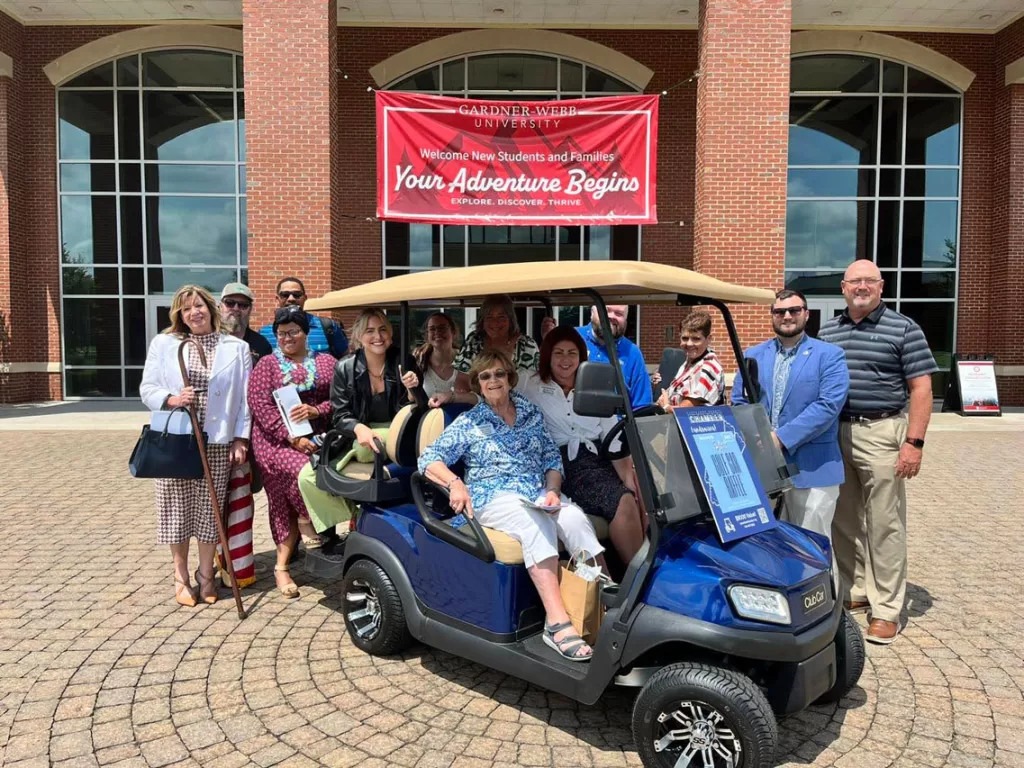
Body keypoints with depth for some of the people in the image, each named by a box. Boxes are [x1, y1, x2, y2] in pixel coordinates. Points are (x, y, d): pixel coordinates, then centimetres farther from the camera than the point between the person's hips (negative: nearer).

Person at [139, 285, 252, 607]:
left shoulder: (237, 348, 4)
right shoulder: (163, 344, 6)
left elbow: (245, 397, 2)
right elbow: (147, 388, 5)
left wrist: (241, 438, -3)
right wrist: (171, 399, -16)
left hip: (217, 442, 0)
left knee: (210, 509, 6)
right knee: (178, 508, 7)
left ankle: (206, 575, 23)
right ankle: (181, 577, 23)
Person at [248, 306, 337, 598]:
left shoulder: (326, 362, 14)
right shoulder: (266, 365, 9)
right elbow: (261, 407, -3)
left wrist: (316, 410, -13)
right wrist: (293, 439, -13)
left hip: (318, 439, 1)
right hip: (278, 441, -1)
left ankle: (282, 566, -1)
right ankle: (309, 522, 1)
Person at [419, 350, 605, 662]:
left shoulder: (531, 412, 16)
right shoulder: (468, 423, 8)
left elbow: (552, 458, 15)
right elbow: (429, 459, 0)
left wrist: (553, 490, -5)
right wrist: (455, 483, -21)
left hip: (539, 494, 4)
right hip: (494, 499, -3)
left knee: (576, 519, -29)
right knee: (537, 525, -36)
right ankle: (557, 624, -43)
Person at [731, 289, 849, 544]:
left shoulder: (829, 355, 1)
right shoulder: (752, 356, 12)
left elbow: (829, 405, -11)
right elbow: (738, 403, 8)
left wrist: (782, 437, -17)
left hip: (811, 469, -3)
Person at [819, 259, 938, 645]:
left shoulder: (904, 328, -1)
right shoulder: (826, 330, 12)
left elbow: (920, 389, -5)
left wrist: (914, 442, -13)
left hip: (881, 433, -4)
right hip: (833, 433, 5)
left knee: (884, 525, 1)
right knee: (844, 521, 11)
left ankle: (886, 608, 10)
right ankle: (855, 591, 26)